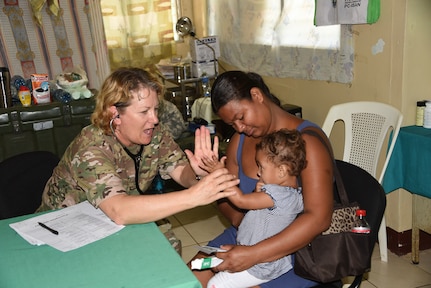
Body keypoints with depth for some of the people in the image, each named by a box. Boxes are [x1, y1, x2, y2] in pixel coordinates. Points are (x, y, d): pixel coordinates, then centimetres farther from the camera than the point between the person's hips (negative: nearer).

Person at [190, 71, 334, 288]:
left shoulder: (306, 141, -20)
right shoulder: (239, 140, 2)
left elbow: (318, 218, -27)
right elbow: (227, 196, 9)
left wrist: (254, 255, -32)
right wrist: (239, 219, -16)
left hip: (298, 249, -6)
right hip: (246, 235, 7)